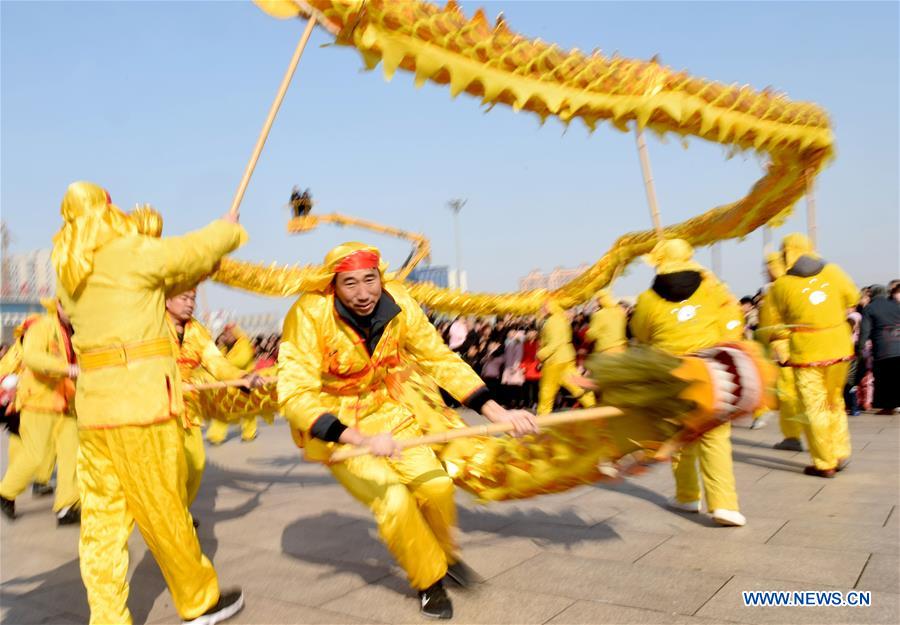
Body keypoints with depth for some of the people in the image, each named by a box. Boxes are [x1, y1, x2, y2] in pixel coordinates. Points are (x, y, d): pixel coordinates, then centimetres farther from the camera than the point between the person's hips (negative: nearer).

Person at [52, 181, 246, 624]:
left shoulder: (67, 270, 13)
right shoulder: (133, 252, -7)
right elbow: (201, 248, 5)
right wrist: (230, 228, 24)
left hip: (92, 399, 7)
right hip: (142, 397, -7)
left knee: (102, 515, 9)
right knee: (163, 510, 5)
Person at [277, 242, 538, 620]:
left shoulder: (397, 304, -16)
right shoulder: (310, 316, -28)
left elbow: (441, 359, -6)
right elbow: (295, 397, -31)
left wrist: (496, 412, -12)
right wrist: (361, 439, -43)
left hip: (388, 412, 3)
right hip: (333, 427, -3)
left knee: (436, 485, -14)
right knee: (393, 501, -19)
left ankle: (444, 553, 19)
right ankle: (429, 580, 10)